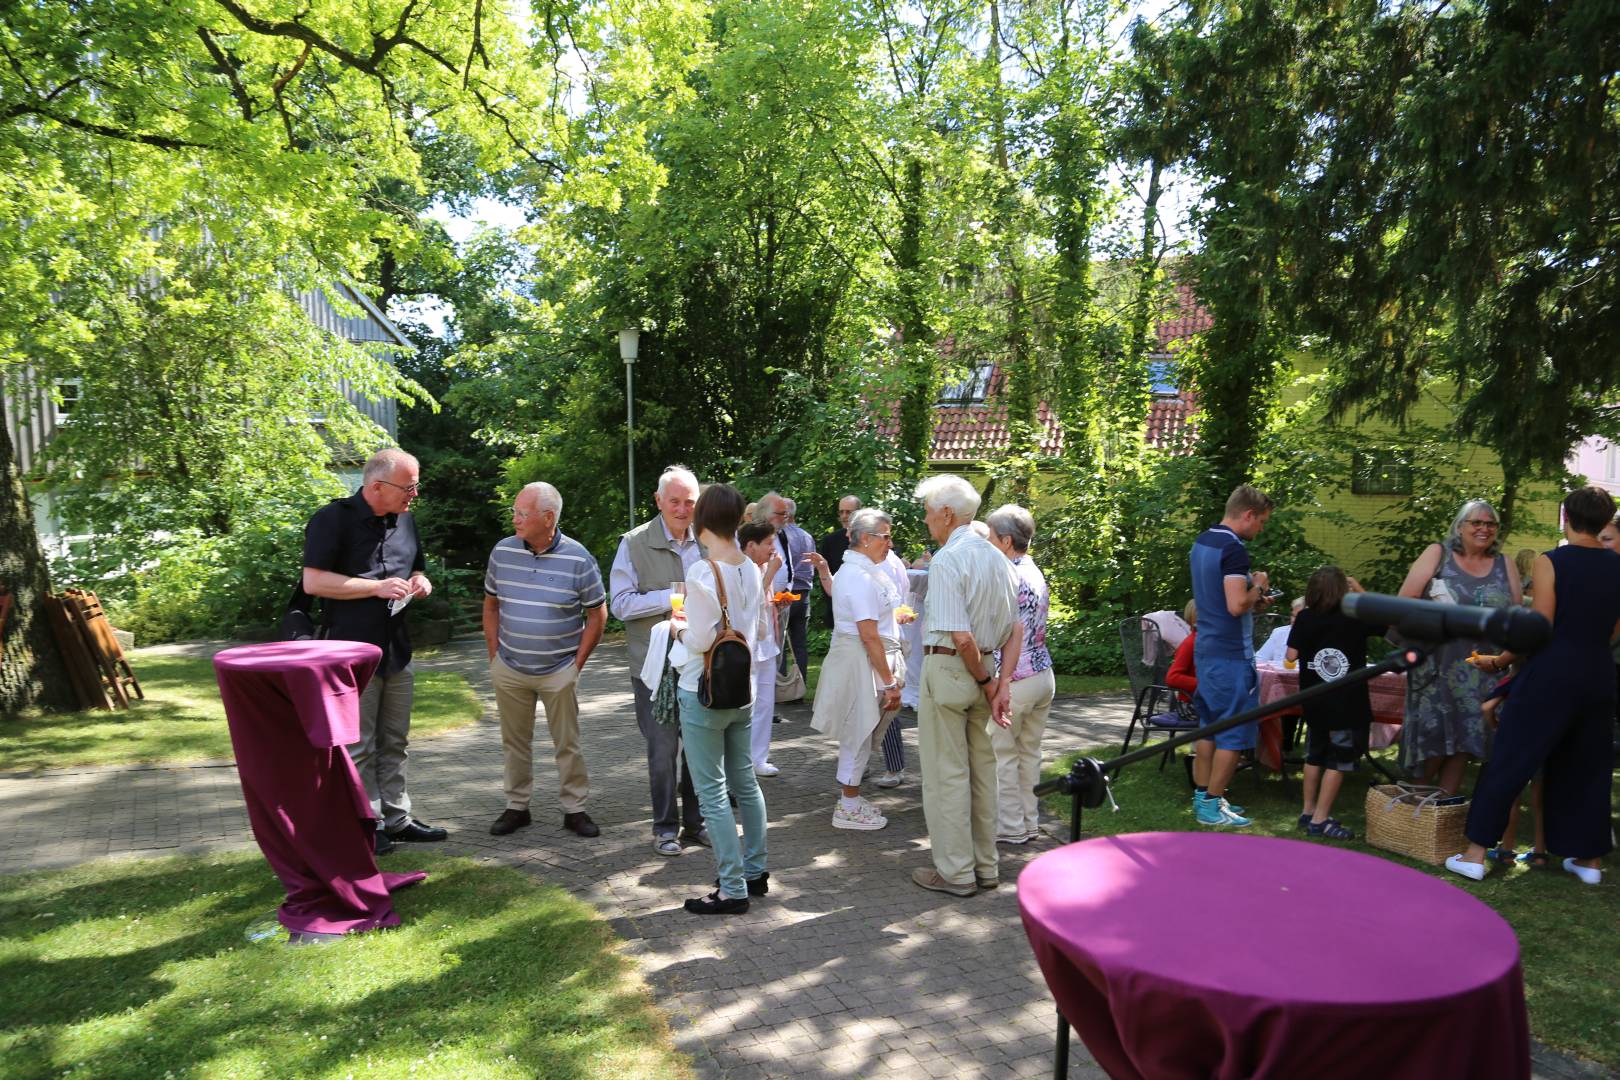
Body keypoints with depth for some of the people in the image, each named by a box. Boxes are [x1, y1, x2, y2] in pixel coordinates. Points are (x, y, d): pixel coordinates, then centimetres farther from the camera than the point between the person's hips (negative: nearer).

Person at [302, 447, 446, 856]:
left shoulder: (405, 519, 11)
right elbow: (313, 581, -17)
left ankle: (397, 818, 24)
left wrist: (420, 582, 1)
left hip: (397, 650, 7)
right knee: (358, 746, 2)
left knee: (394, 742, 14)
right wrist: (378, 587, -21)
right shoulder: (333, 519, -12)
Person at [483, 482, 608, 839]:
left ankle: (575, 809, 18)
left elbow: (597, 614, -2)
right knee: (514, 742, 13)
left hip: (560, 671, -3)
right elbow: (491, 605, 11)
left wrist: (578, 662, -4)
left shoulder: (578, 558, -11)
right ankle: (516, 807, 26)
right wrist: (494, 654, 6)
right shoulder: (503, 551, -1)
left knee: (567, 744, 5)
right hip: (509, 669, 3)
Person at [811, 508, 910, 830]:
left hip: (855, 656, 10)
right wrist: (889, 681, -18)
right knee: (859, 734, 1)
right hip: (862, 662, -10)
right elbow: (869, 636, -23)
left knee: (860, 734, 17)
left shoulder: (854, 569, 13)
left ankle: (851, 799, 28)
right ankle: (849, 808, 14)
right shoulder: (861, 577, -20)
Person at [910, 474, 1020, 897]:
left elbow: (961, 637, -23)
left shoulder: (946, 561, -18)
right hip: (983, 668, 8)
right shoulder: (997, 559, 8)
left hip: (947, 668, -8)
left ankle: (956, 872, 14)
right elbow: (1016, 630, 7)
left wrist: (985, 681, -9)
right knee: (981, 768, 16)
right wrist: (1001, 684, 2)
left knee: (946, 773, 4)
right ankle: (985, 866, 27)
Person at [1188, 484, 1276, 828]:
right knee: (1235, 734, -1)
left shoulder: (1202, 542, 12)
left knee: (1210, 728, 16)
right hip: (1230, 654, -9)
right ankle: (1212, 806, 4)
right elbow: (1236, 605, -26)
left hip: (1206, 649, 10)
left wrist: (1253, 598, 13)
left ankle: (1202, 796, 22)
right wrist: (1258, 587, -8)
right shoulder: (1233, 549, -18)